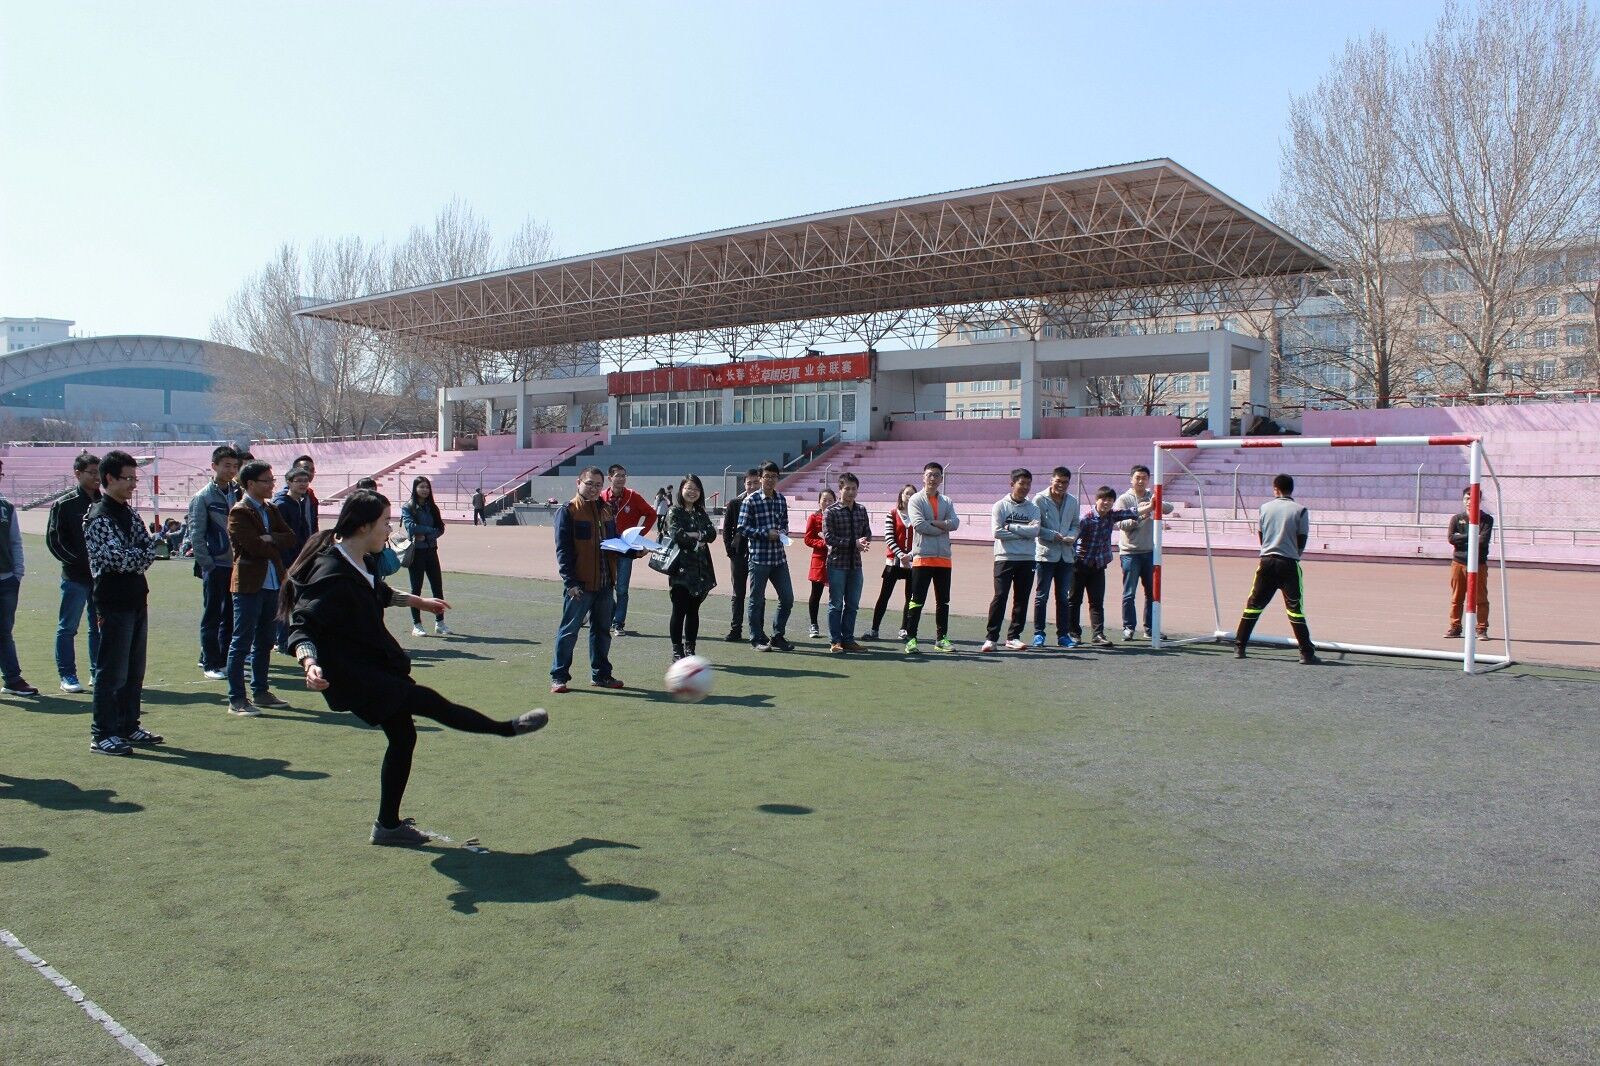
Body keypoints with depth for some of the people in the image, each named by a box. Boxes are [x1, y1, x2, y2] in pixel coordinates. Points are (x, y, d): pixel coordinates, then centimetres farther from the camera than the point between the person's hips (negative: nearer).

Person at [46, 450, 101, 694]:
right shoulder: (64, 505, -3)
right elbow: (54, 540, -6)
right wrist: (78, 561, -13)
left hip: (102, 576, 4)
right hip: (75, 577, -4)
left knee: (100, 626, 10)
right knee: (67, 628, 2)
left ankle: (98, 672, 19)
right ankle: (67, 676, 8)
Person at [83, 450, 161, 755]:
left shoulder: (130, 513, 14)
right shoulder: (98, 518, -13)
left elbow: (149, 547, 6)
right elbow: (117, 558, -22)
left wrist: (134, 559, -12)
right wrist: (142, 555, -7)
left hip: (137, 600, 8)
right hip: (114, 603, -8)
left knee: (135, 670, 14)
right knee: (112, 672, -4)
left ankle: (129, 726, 23)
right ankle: (102, 735, 3)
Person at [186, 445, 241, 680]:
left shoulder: (237, 493, 10)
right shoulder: (203, 497, -5)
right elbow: (196, 536, -8)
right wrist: (208, 565, -13)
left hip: (236, 565, 5)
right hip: (215, 566, -5)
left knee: (231, 616, 10)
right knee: (212, 616, 3)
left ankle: (226, 660, 19)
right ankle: (210, 663, 10)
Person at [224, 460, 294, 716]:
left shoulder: (271, 510, 16)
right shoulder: (239, 512, -9)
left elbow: (290, 537, 7)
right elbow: (254, 546, -18)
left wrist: (271, 539, -11)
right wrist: (276, 550, -1)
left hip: (272, 583, 8)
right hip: (248, 584, -8)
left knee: (265, 642, 14)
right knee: (242, 643, -3)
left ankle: (260, 692, 24)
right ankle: (236, 700, 1)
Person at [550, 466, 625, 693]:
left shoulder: (606, 510, 14)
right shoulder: (568, 511, -6)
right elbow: (562, 549, -10)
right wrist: (570, 581, -18)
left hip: (605, 582, 6)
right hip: (579, 584, -6)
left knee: (602, 630, 13)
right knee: (569, 630, 0)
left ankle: (601, 674, 24)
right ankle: (559, 676, 9)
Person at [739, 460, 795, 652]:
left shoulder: (781, 500, 10)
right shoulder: (751, 500, -6)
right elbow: (743, 528, -8)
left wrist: (782, 532, -1)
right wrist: (766, 533, -15)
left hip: (779, 557, 5)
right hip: (759, 557, -5)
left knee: (787, 598, 7)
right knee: (757, 600, 4)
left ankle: (778, 636, 22)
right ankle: (757, 639, 16)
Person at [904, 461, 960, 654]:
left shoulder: (947, 502, 13)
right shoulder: (916, 500, 0)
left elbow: (955, 523, -3)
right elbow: (919, 525, -15)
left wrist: (932, 523, -12)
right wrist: (943, 527, -6)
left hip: (943, 558, 5)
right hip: (922, 557, -5)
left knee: (943, 601, 9)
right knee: (917, 600, -6)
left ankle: (941, 638, 17)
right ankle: (911, 638, -2)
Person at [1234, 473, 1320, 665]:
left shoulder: (1265, 507, 4)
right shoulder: (1300, 510, -4)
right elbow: (1302, 541, -2)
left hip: (1267, 561, 2)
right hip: (1289, 563, -2)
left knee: (1253, 604, 10)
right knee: (1295, 608, -1)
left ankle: (1239, 647, 12)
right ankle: (1307, 653, -3)